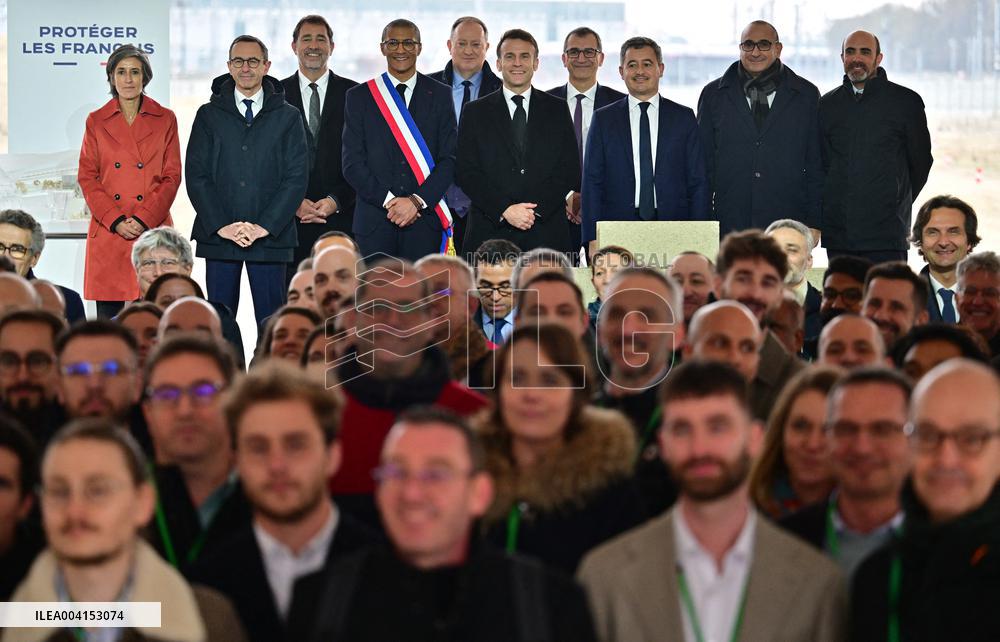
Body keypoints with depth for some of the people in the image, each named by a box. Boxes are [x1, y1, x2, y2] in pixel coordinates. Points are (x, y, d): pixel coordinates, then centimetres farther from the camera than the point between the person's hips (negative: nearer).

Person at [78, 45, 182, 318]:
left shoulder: (165, 120, 7)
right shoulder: (96, 121, 9)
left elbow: (172, 177, 4)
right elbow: (87, 178, 5)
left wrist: (143, 219, -9)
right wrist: (116, 221, -8)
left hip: (152, 230, -1)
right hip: (108, 232, 1)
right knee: (108, 318, -1)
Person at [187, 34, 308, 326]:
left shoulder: (288, 117, 7)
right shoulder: (209, 115, 9)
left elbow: (296, 178, 0)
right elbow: (196, 175, 3)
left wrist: (264, 226, -10)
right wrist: (221, 225, -9)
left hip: (270, 235, -1)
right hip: (218, 235, 1)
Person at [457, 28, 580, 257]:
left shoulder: (557, 110, 12)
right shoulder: (475, 112, 10)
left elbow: (570, 170, 6)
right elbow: (465, 172, 2)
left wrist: (537, 209, -9)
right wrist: (504, 210, -11)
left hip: (546, 235, 0)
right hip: (490, 233, 0)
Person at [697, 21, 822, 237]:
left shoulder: (807, 95, 8)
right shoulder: (714, 94, 10)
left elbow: (816, 165, 9)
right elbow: (704, 162, 11)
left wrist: (814, 223, 3)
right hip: (729, 226, 0)